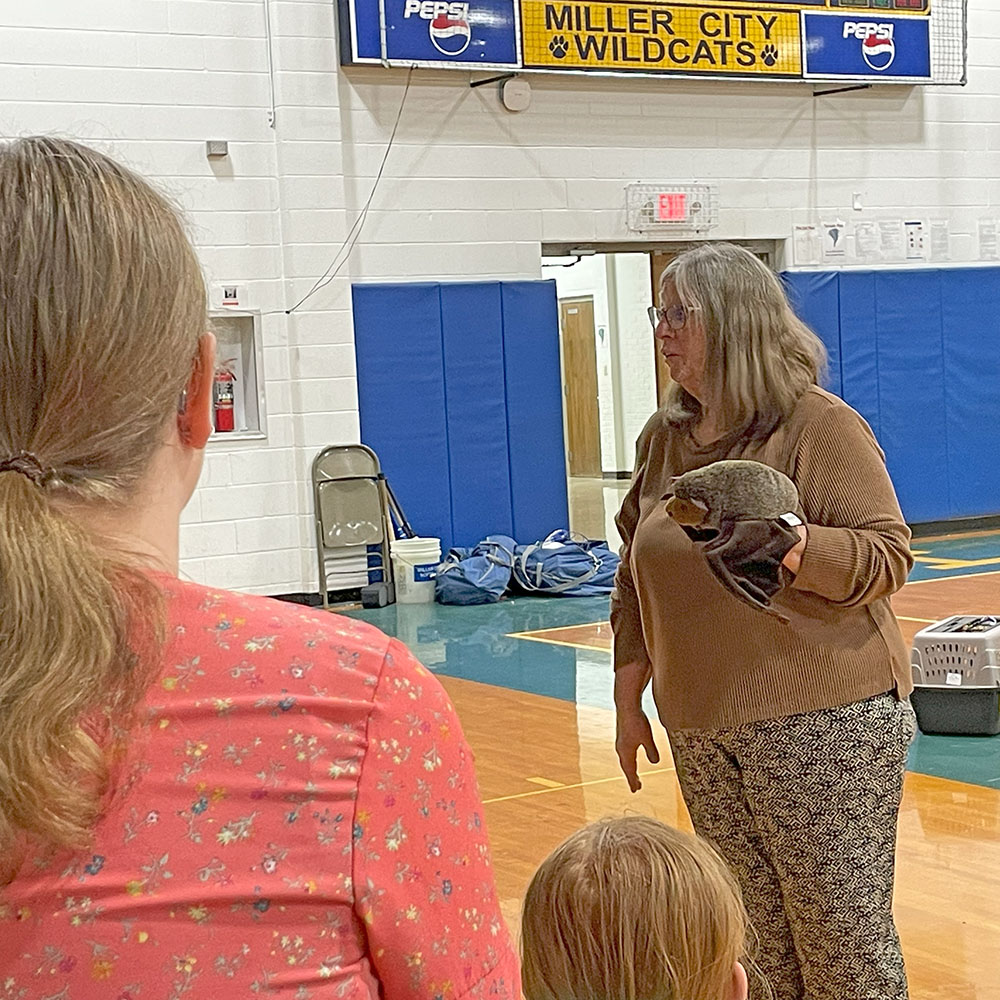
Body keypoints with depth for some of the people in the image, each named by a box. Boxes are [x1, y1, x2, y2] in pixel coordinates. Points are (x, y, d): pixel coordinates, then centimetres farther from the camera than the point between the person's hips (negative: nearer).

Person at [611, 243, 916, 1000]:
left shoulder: (819, 426, -8)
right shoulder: (664, 438, 11)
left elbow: (888, 554, -11)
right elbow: (636, 582, 17)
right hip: (703, 732, 6)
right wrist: (629, 701, 18)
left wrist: (798, 548, -28)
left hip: (824, 724, -6)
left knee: (845, 938, 0)